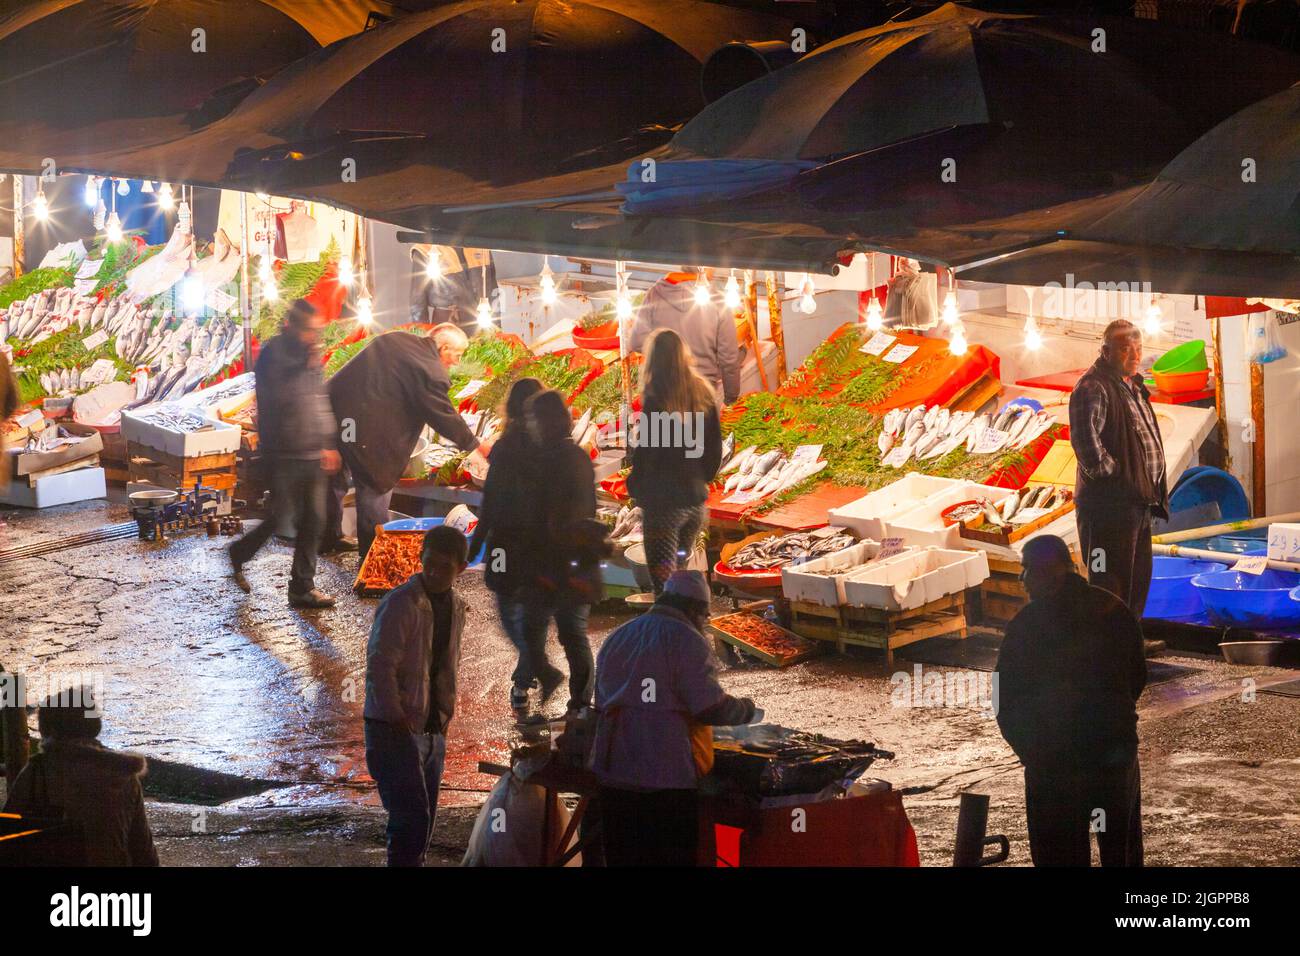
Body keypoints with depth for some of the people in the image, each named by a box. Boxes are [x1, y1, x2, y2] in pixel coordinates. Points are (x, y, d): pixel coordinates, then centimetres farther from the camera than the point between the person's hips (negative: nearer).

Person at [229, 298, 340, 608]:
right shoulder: (273, 354, -10)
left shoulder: (311, 353, 13)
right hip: (283, 453, -7)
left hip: (312, 454, 7)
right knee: (280, 516, -4)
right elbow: (277, 395, -22)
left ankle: (303, 586, 11)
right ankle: (239, 554, 24)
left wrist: (329, 443, 20)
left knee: (313, 521, 4)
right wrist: (307, 367, -22)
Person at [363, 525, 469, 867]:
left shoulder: (456, 607, 9)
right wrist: (399, 720, -20)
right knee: (412, 819, -16)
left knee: (423, 822, 12)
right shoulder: (401, 604, -15)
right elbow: (379, 667, -19)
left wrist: (444, 715, 12)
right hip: (395, 731, -8)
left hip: (432, 731, 8)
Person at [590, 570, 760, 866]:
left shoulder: (616, 639, 16)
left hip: (613, 775, 7)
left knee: (623, 858, 11)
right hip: (667, 777, -7)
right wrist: (747, 710, 4)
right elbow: (711, 707, -14)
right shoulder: (686, 641, -8)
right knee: (671, 857, -1)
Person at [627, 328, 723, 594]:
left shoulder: (655, 399, -16)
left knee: (663, 581, -3)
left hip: (663, 502, -6)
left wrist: (635, 485, 3)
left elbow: (644, 452, -14)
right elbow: (716, 448, 7)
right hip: (696, 499, 6)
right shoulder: (703, 394, 2)